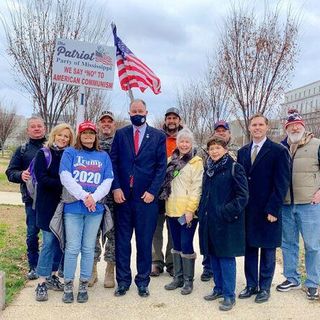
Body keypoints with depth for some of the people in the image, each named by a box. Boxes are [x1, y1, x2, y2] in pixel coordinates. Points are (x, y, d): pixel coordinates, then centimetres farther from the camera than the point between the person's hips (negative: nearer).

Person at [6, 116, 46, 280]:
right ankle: (33, 267, 21)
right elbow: (10, 172, 8)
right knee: (32, 233, 6)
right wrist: (21, 175, -13)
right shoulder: (22, 150, 10)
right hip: (32, 199, 1)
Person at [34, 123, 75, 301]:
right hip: (47, 204, -4)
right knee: (49, 242, -5)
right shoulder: (44, 154, -1)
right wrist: (63, 185, -17)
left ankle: (53, 276, 21)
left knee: (60, 241, 7)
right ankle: (42, 283, 3)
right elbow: (42, 179, -11)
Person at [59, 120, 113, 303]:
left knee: (88, 248, 7)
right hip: (73, 207, -1)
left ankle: (84, 286, 17)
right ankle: (68, 286, 13)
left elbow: (108, 181, 3)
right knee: (72, 248, 0)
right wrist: (84, 196, -16)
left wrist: (94, 198, -14)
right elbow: (65, 177, -6)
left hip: (95, 208, 2)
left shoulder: (103, 156, 11)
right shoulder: (70, 153, 6)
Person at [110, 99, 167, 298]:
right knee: (122, 240, 8)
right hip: (123, 196, 1)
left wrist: (152, 191, -8)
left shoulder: (158, 136, 3)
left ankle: (143, 281, 20)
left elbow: (161, 166, 0)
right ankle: (123, 281, 20)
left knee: (145, 241, 7)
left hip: (146, 197, -1)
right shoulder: (120, 134, 7)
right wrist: (116, 188, -6)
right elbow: (113, 162, 5)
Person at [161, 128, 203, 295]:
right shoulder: (171, 160, 12)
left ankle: (188, 281, 11)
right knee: (176, 245, 13)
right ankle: (177, 278, 25)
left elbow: (196, 187, -12)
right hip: (172, 210, 6)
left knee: (186, 245, -3)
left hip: (188, 211, -6)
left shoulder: (196, 162, -6)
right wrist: (167, 205, 8)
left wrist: (190, 209, -17)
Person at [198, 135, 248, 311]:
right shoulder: (208, 169, 13)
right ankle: (219, 288, 29)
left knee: (226, 257, -1)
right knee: (213, 256, 13)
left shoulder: (234, 168, -8)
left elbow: (242, 196, -12)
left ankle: (229, 295, 10)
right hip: (209, 221, 7)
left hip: (226, 222, -7)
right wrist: (202, 212, 11)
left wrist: (227, 213, -17)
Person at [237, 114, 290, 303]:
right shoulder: (242, 152, 10)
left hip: (268, 212, -4)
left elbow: (282, 183, -10)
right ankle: (251, 285, 26)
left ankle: (265, 287, 22)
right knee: (250, 249, 12)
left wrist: (273, 209, -14)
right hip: (247, 211, 4)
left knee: (268, 251, 8)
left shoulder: (279, 151, -6)